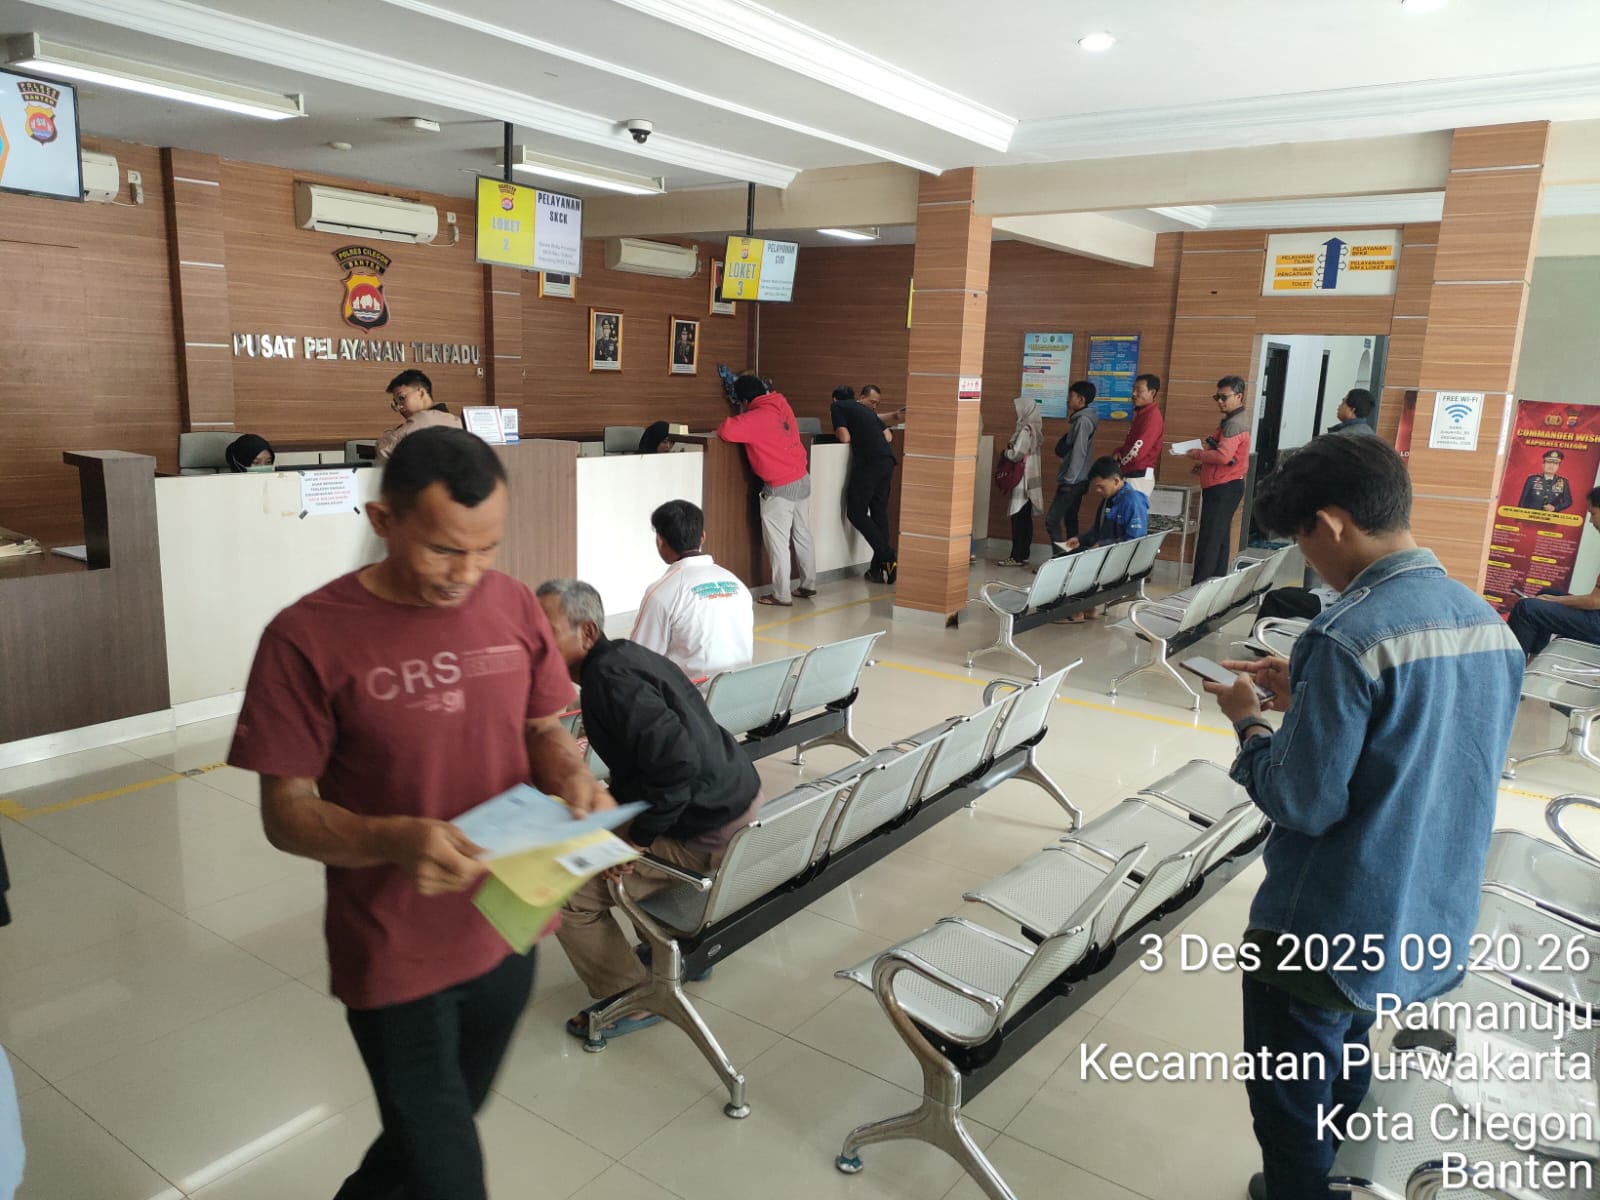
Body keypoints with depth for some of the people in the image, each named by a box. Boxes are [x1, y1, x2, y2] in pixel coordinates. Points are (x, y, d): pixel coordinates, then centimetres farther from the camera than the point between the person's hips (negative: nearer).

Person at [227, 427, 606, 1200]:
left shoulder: (515, 606, -6)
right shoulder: (308, 637, -19)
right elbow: (286, 812, -14)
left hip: (505, 934, 5)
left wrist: (573, 779, -16)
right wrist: (396, 840, -32)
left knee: (430, 1133, 27)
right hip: (394, 957, -4)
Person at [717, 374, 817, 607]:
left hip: (780, 487, -8)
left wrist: (720, 429, -4)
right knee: (802, 536, 17)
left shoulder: (756, 417, -17)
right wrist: (743, 418, 15)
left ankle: (781, 595, 6)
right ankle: (808, 585, 27)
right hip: (802, 479, 8)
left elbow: (726, 431, -27)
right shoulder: (781, 406, 6)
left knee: (777, 542, 1)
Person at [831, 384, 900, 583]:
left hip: (868, 462, -7)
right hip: (887, 461, 7)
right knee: (879, 512, 10)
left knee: (857, 513, -1)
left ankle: (888, 557, -9)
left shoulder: (838, 407, 8)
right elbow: (889, 437, 19)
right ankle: (879, 566, 9)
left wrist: (837, 429, 19)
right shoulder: (866, 411, 27)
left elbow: (845, 437, -3)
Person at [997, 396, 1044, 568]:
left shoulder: (1026, 430, -16)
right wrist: (1009, 450, 9)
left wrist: (1004, 451, -1)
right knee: (1025, 518, 10)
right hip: (1028, 478, 9)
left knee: (1018, 517, -7)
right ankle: (1024, 554, 14)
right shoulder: (1033, 428, 12)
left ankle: (1017, 556, -5)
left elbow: (1017, 455, -19)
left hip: (1022, 479, -9)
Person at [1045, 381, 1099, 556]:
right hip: (1076, 481, 10)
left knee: (1052, 519, -13)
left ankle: (1060, 557, -14)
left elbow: (1078, 453, -20)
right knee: (1070, 520, 11)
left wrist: (1069, 481, -20)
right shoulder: (1080, 419, 15)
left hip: (1073, 482, -10)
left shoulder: (1083, 420, -15)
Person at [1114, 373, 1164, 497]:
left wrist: (1119, 464, -5)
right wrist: (1119, 451, 5)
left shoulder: (1152, 416, -16)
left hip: (1139, 477, -10)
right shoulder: (1141, 413, 17)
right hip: (1131, 476, 10)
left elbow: (1138, 450, -22)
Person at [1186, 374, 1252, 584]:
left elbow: (1223, 456, -27)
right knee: (1219, 538, 14)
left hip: (1224, 488, -11)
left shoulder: (1235, 424, -16)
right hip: (1223, 487, 11)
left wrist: (1199, 454, -11)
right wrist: (1204, 463, 11)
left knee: (1209, 540, -10)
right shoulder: (1231, 421, 18)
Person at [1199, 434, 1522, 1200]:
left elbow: (1304, 804, -24)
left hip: (1327, 932, -8)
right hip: (1434, 923, 8)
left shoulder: (1346, 636, -25)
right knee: (1341, 1084, 27)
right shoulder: (1489, 624, 1)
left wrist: (1250, 722, -7)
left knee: (1291, 1114, 13)